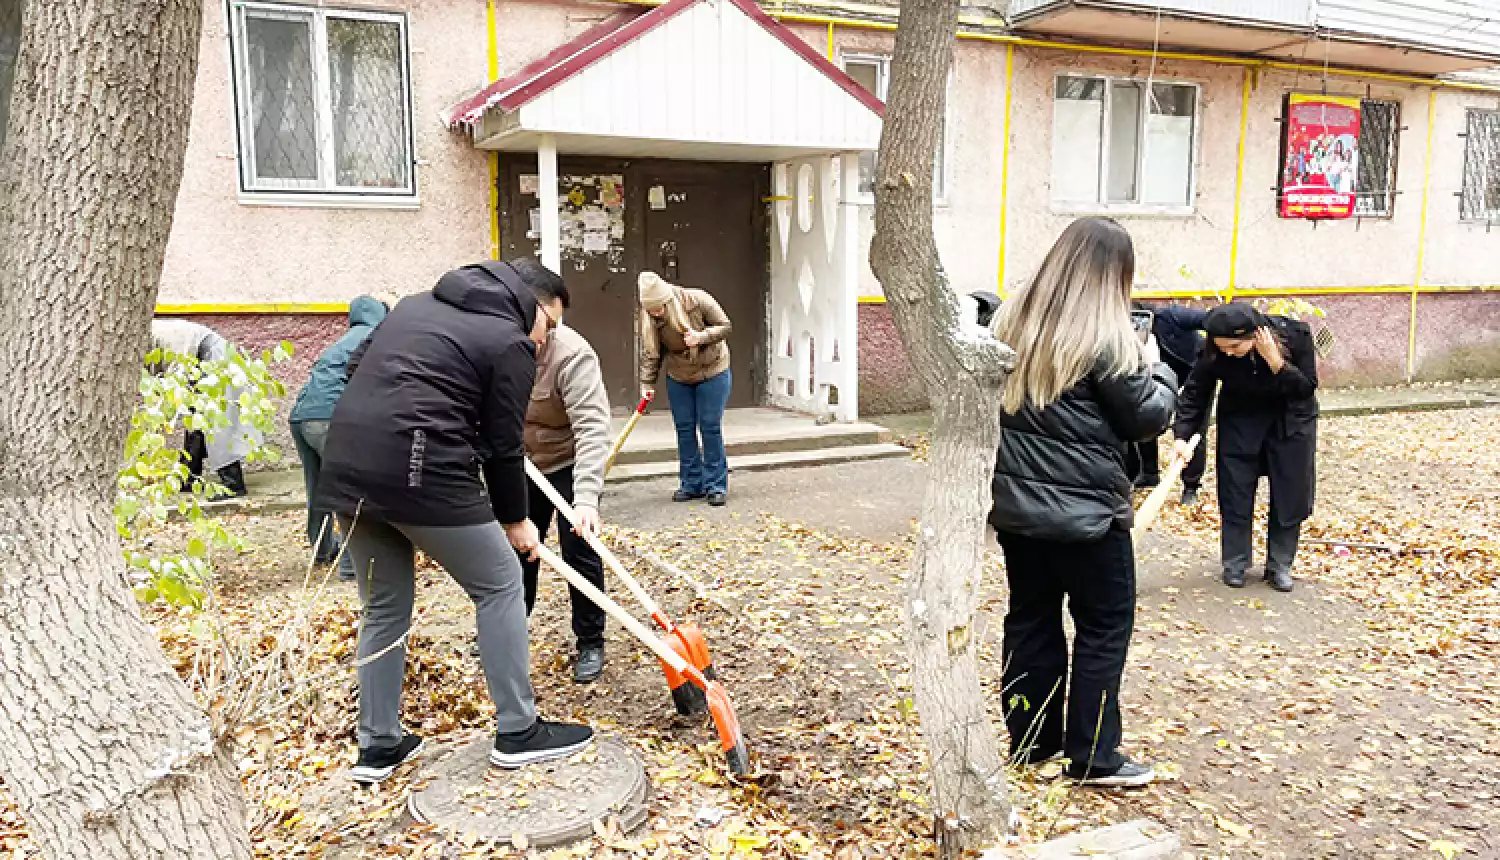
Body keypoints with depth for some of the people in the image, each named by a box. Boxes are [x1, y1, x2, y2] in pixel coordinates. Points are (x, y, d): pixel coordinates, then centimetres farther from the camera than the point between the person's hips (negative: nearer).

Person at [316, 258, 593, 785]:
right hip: (421, 475, -8)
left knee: (385, 607, 20)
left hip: (346, 466, 8)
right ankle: (517, 732, 15)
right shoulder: (511, 341, 1)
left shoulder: (416, 304, 22)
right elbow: (502, 446, 2)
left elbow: (357, 366, 23)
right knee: (499, 585, 9)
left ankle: (378, 746, 27)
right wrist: (515, 519, 15)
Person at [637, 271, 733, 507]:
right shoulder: (649, 319, -14)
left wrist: (702, 336, -28)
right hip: (678, 378, 3)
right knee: (684, 430, 5)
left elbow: (725, 326, -13)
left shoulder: (697, 300, -22)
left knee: (711, 428, -4)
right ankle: (691, 484, 17)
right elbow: (650, 355, -6)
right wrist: (647, 384, -13)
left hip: (712, 372, -3)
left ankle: (717, 486, 3)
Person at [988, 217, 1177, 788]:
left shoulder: (1012, 321, 3)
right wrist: (1155, 366, 9)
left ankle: (1032, 740, 26)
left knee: (1031, 618, 15)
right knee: (1104, 627, 8)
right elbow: (1148, 418, -8)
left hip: (1015, 505, 7)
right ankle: (1093, 757, 15)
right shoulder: (1105, 339, -16)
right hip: (1082, 511, -6)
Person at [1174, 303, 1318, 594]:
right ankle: (1234, 564, 12)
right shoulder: (1214, 353, -26)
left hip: (1291, 419, 0)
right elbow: (1195, 392, -15)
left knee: (1290, 494, 4)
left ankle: (1279, 566, 17)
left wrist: (1276, 363, -37)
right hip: (1240, 420, 0)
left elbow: (1307, 387, -21)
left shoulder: (1295, 334, -28)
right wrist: (1182, 435, -24)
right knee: (1235, 493, 0)